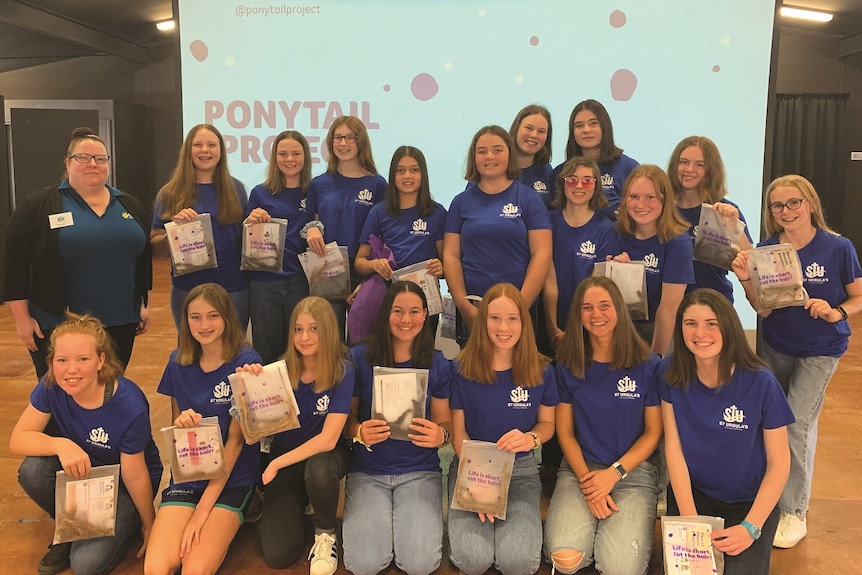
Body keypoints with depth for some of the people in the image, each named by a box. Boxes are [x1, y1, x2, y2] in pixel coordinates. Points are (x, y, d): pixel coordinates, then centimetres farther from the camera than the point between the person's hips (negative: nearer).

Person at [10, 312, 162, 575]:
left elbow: (134, 476, -21)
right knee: (32, 470, -25)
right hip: (81, 470, 5)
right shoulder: (51, 386, -19)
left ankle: (123, 524, 11)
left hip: (122, 485, -5)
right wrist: (61, 445, -36)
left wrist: (149, 526, -7)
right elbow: (17, 440, -15)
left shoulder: (129, 407, -32)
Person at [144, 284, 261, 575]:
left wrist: (204, 509, -15)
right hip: (187, 476, 3)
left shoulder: (246, 362, -11)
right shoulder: (178, 362, 2)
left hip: (232, 478, -3)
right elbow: (174, 428, 12)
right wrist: (181, 423, -14)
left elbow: (235, 439, -12)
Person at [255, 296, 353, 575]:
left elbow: (328, 439, -24)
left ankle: (325, 533, -6)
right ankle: (298, 507, 22)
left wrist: (276, 464, -23)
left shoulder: (342, 372, -19)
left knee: (318, 470, -39)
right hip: (284, 458, 2)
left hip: (325, 455, -1)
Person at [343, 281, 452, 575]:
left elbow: (445, 423, 4)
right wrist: (359, 432, -22)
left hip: (420, 471, 0)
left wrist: (441, 435, -20)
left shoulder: (438, 364, -2)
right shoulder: (359, 358, -5)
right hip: (367, 472, 0)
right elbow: (346, 418, 1)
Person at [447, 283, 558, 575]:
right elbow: (458, 432, -3)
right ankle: (467, 519, 11)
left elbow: (547, 422, 7)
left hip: (520, 470, 1)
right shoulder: (461, 370, -9)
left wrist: (532, 438, -18)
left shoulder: (541, 370, -6)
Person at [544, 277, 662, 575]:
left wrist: (614, 473, -11)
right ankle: (595, 528, 8)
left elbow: (653, 432, 1)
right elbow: (565, 432, 4)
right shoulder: (567, 366, 2)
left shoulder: (648, 365, -2)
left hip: (634, 472, -1)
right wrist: (587, 480, -11)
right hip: (579, 470, 1)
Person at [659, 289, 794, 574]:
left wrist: (750, 527, -18)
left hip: (750, 501, -1)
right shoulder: (671, 373, -12)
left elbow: (779, 463, -11)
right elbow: (673, 447, -9)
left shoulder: (760, 382, -17)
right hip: (689, 493, 1)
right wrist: (690, 519, -16)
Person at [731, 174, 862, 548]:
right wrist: (746, 280, -26)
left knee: (796, 423, -8)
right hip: (776, 346, 3)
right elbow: (763, 310, -10)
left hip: (821, 349, -3)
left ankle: (794, 514, 7)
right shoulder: (766, 250, -8)